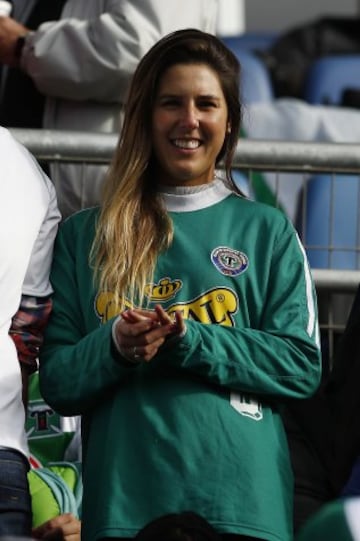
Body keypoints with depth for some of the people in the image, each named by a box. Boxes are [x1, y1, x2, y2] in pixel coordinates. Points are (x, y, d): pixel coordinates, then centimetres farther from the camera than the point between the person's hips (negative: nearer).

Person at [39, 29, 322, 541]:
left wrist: (189, 340, -13)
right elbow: (56, 383, 8)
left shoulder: (268, 233, 10)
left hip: (241, 500, 0)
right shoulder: (83, 236, 12)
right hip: (121, 499, 1)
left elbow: (301, 365, 0)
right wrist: (114, 346, -13)